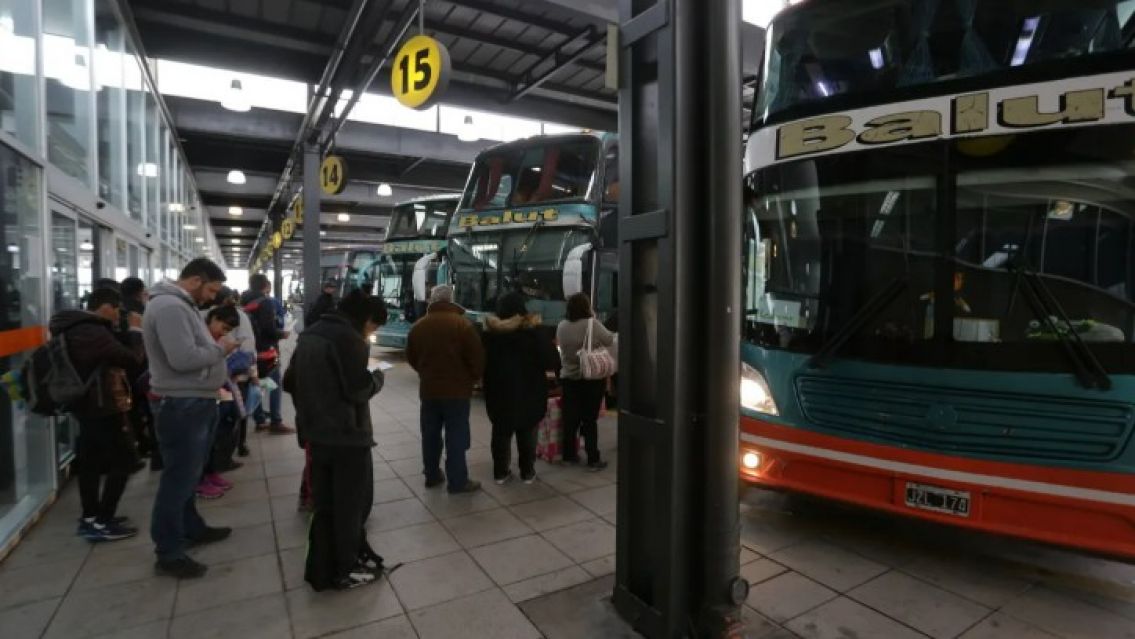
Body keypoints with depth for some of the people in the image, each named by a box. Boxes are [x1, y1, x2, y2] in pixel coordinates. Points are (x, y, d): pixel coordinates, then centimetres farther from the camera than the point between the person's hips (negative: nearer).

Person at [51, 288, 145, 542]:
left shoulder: (77, 328, 10)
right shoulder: (92, 332, -24)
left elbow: (113, 351, 16)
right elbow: (131, 359, -23)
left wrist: (126, 332, 4)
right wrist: (135, 330, -11)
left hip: (86, 404, 11)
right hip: (103, 407, -11)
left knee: (91, 460, 16)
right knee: (123, 460, -3)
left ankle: (90, 517, 26)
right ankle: (102, 524, 0)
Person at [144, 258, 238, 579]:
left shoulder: (180, 305, 14)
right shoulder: (169, 306, -20)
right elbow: (183, 358, -29)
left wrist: (215, 348, 2)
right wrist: (219, 349, -15)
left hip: (194, 402, 11)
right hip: (181, 405, -11)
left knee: (188, 475, 22)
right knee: (178, 478, -1)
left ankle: (191, 528, 37)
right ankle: (169, 553, 11)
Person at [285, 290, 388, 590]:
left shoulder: (309, 335, 9)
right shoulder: (348, 338, -18)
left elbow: (290, 382, 14)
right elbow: (359, 390, -22)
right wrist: (378, 377, -3)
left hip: (316, 434, 8)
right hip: (347, 436, -8)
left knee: (324, 504, 19)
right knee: (351, 504, 9)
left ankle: (321, 570, 30)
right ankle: (345, 571, 21)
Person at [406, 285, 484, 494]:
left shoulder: (418, 326, 5)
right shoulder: (462, 323, -12)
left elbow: (411, 357, 13)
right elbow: (477, 356, -13)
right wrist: (472, 378, 4)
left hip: (428, 389, 5)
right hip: (457, 389, -5)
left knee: (430, 435, 15)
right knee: (456, 436, 0)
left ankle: (432, 475, 26)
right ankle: (458, 482, 5)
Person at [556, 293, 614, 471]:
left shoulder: (561, 326, -1)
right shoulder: (593, 324, -16)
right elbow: (610, 341, -2)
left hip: (569, 378, 4)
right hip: (593, 379, -4)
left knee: (570, 418, 11)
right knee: (590, 419, 3)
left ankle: (569, 455, 21)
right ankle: (593, 459, 8)